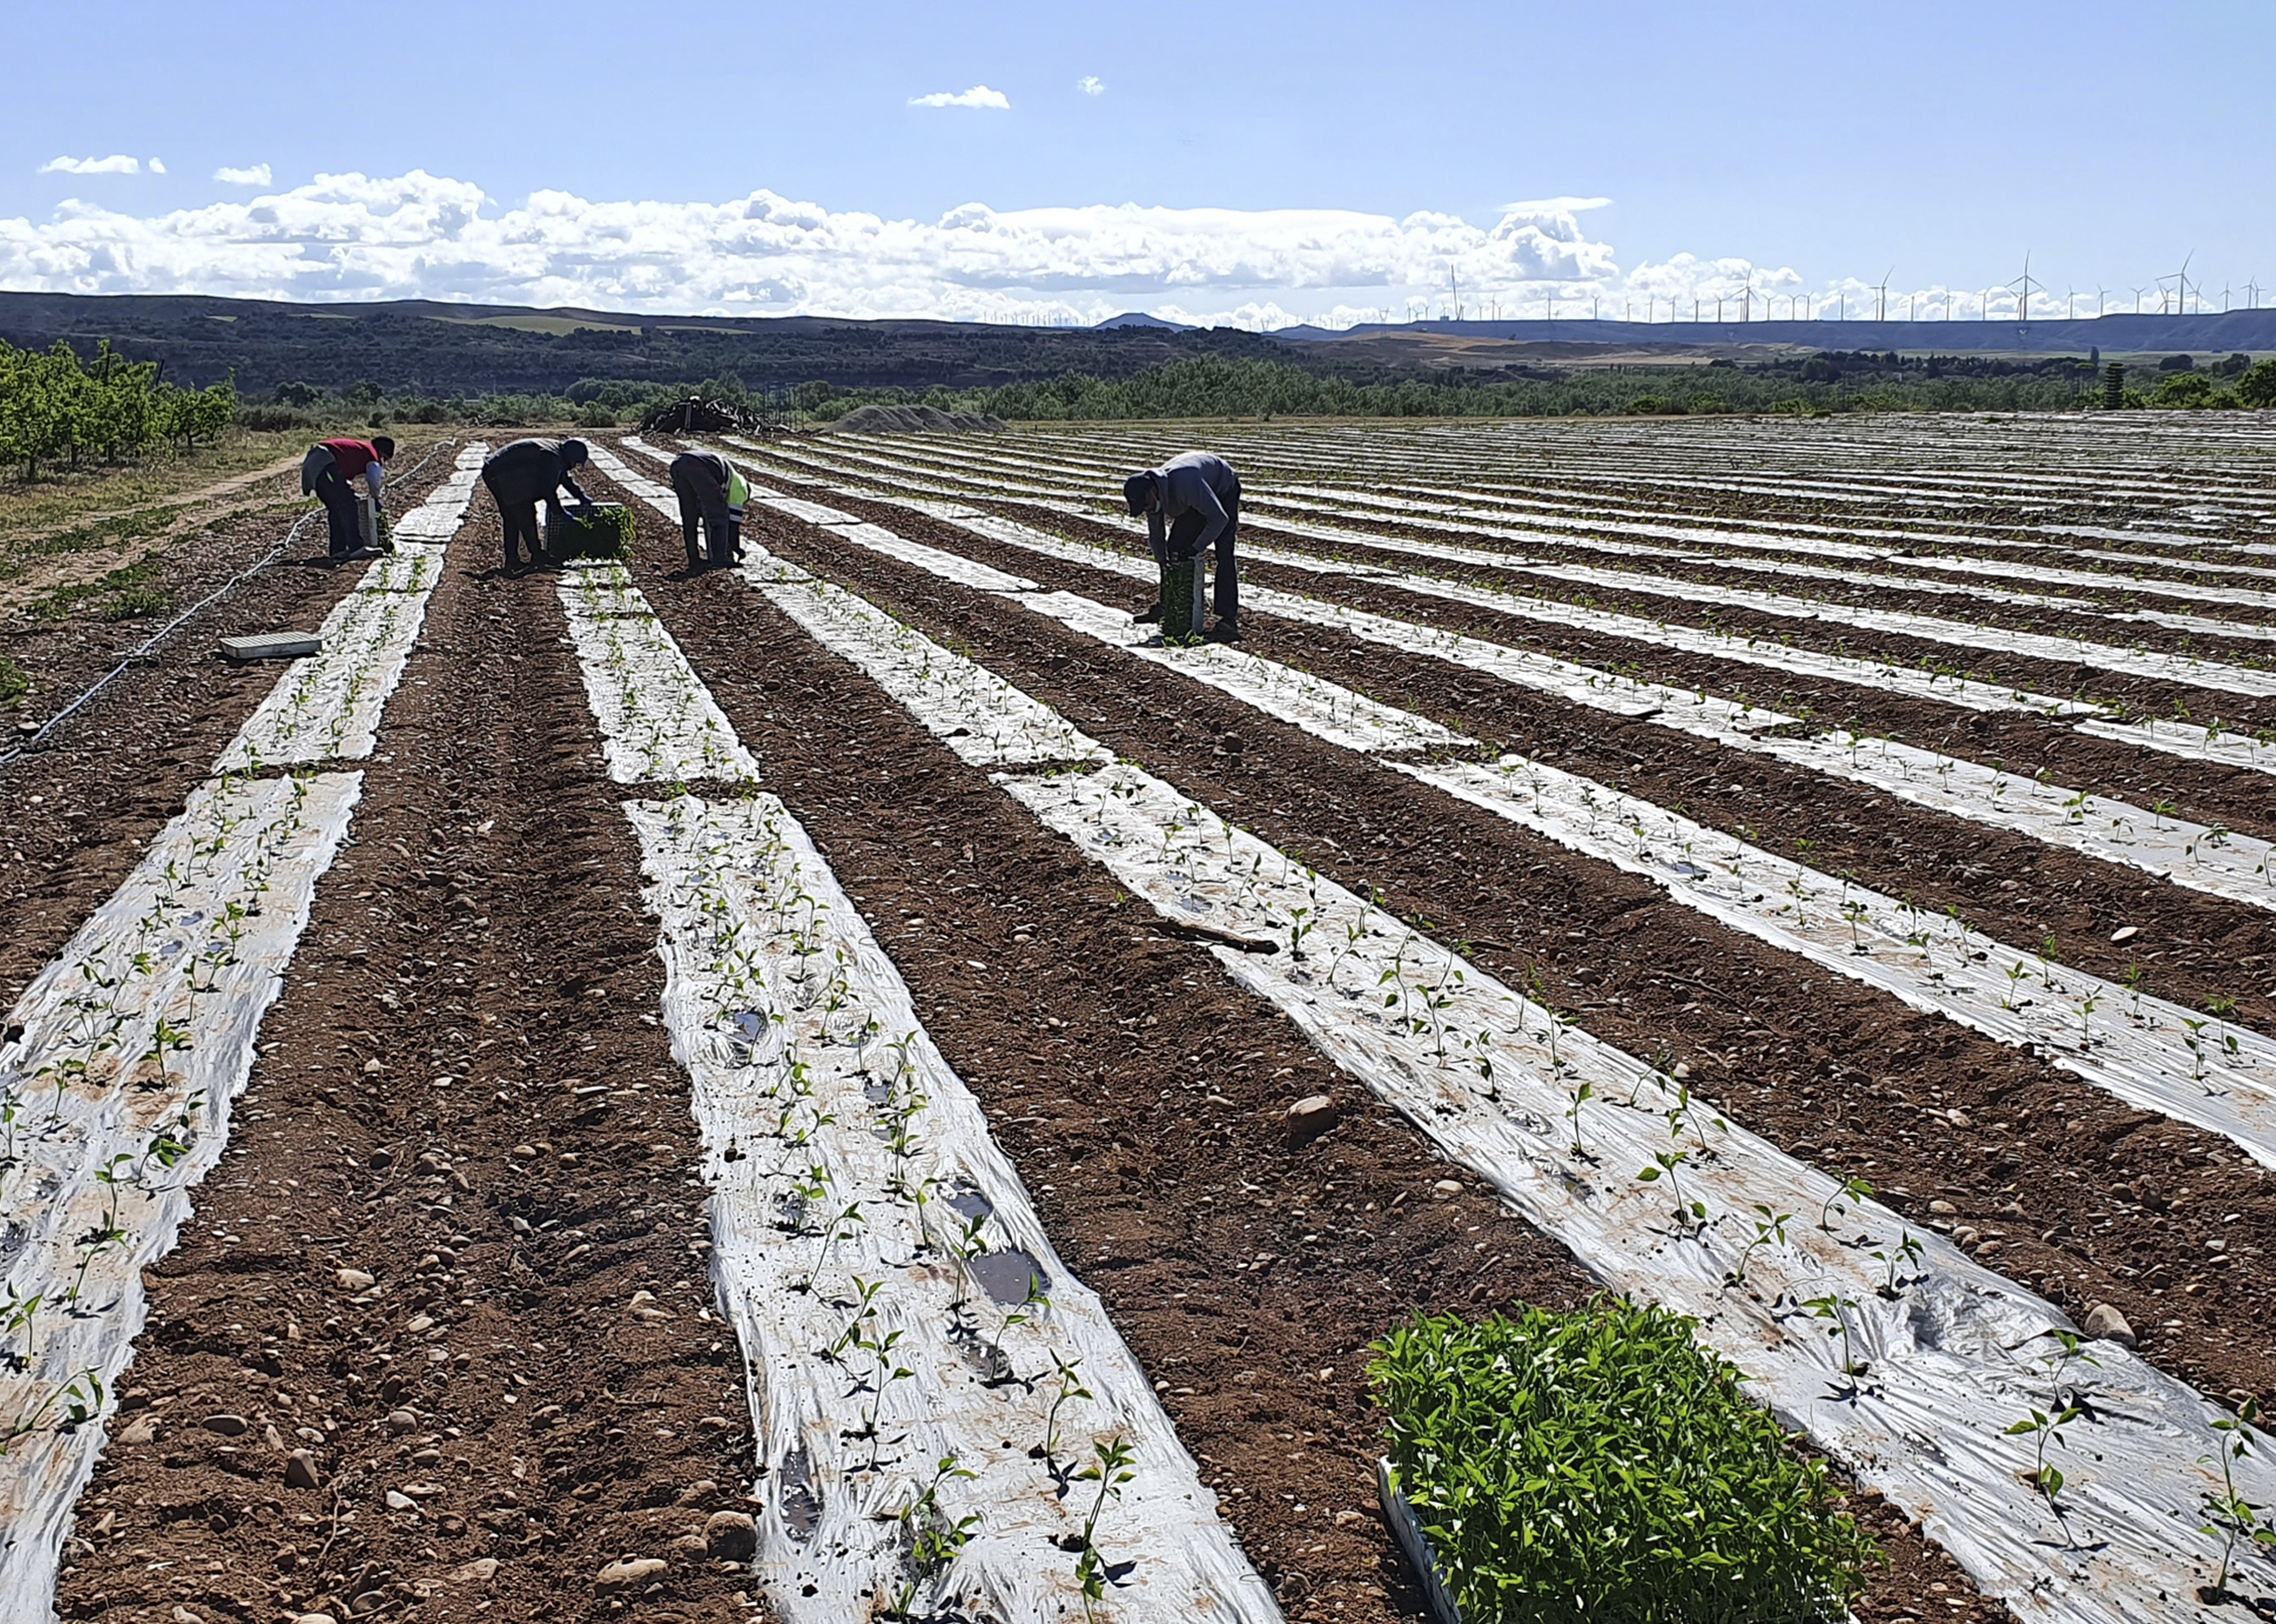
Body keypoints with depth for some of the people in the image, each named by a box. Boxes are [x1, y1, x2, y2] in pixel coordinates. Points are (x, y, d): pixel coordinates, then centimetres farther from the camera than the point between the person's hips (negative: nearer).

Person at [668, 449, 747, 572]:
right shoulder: (739, 486, 25)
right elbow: (733, 519, 21)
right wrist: (735, 553, 26)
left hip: (677, 463, 7)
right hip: (699, 468, -7)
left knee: (689, 517, 19)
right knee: (719, 516, 7)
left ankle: (694, 561, 20)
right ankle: (719, 560, 4)